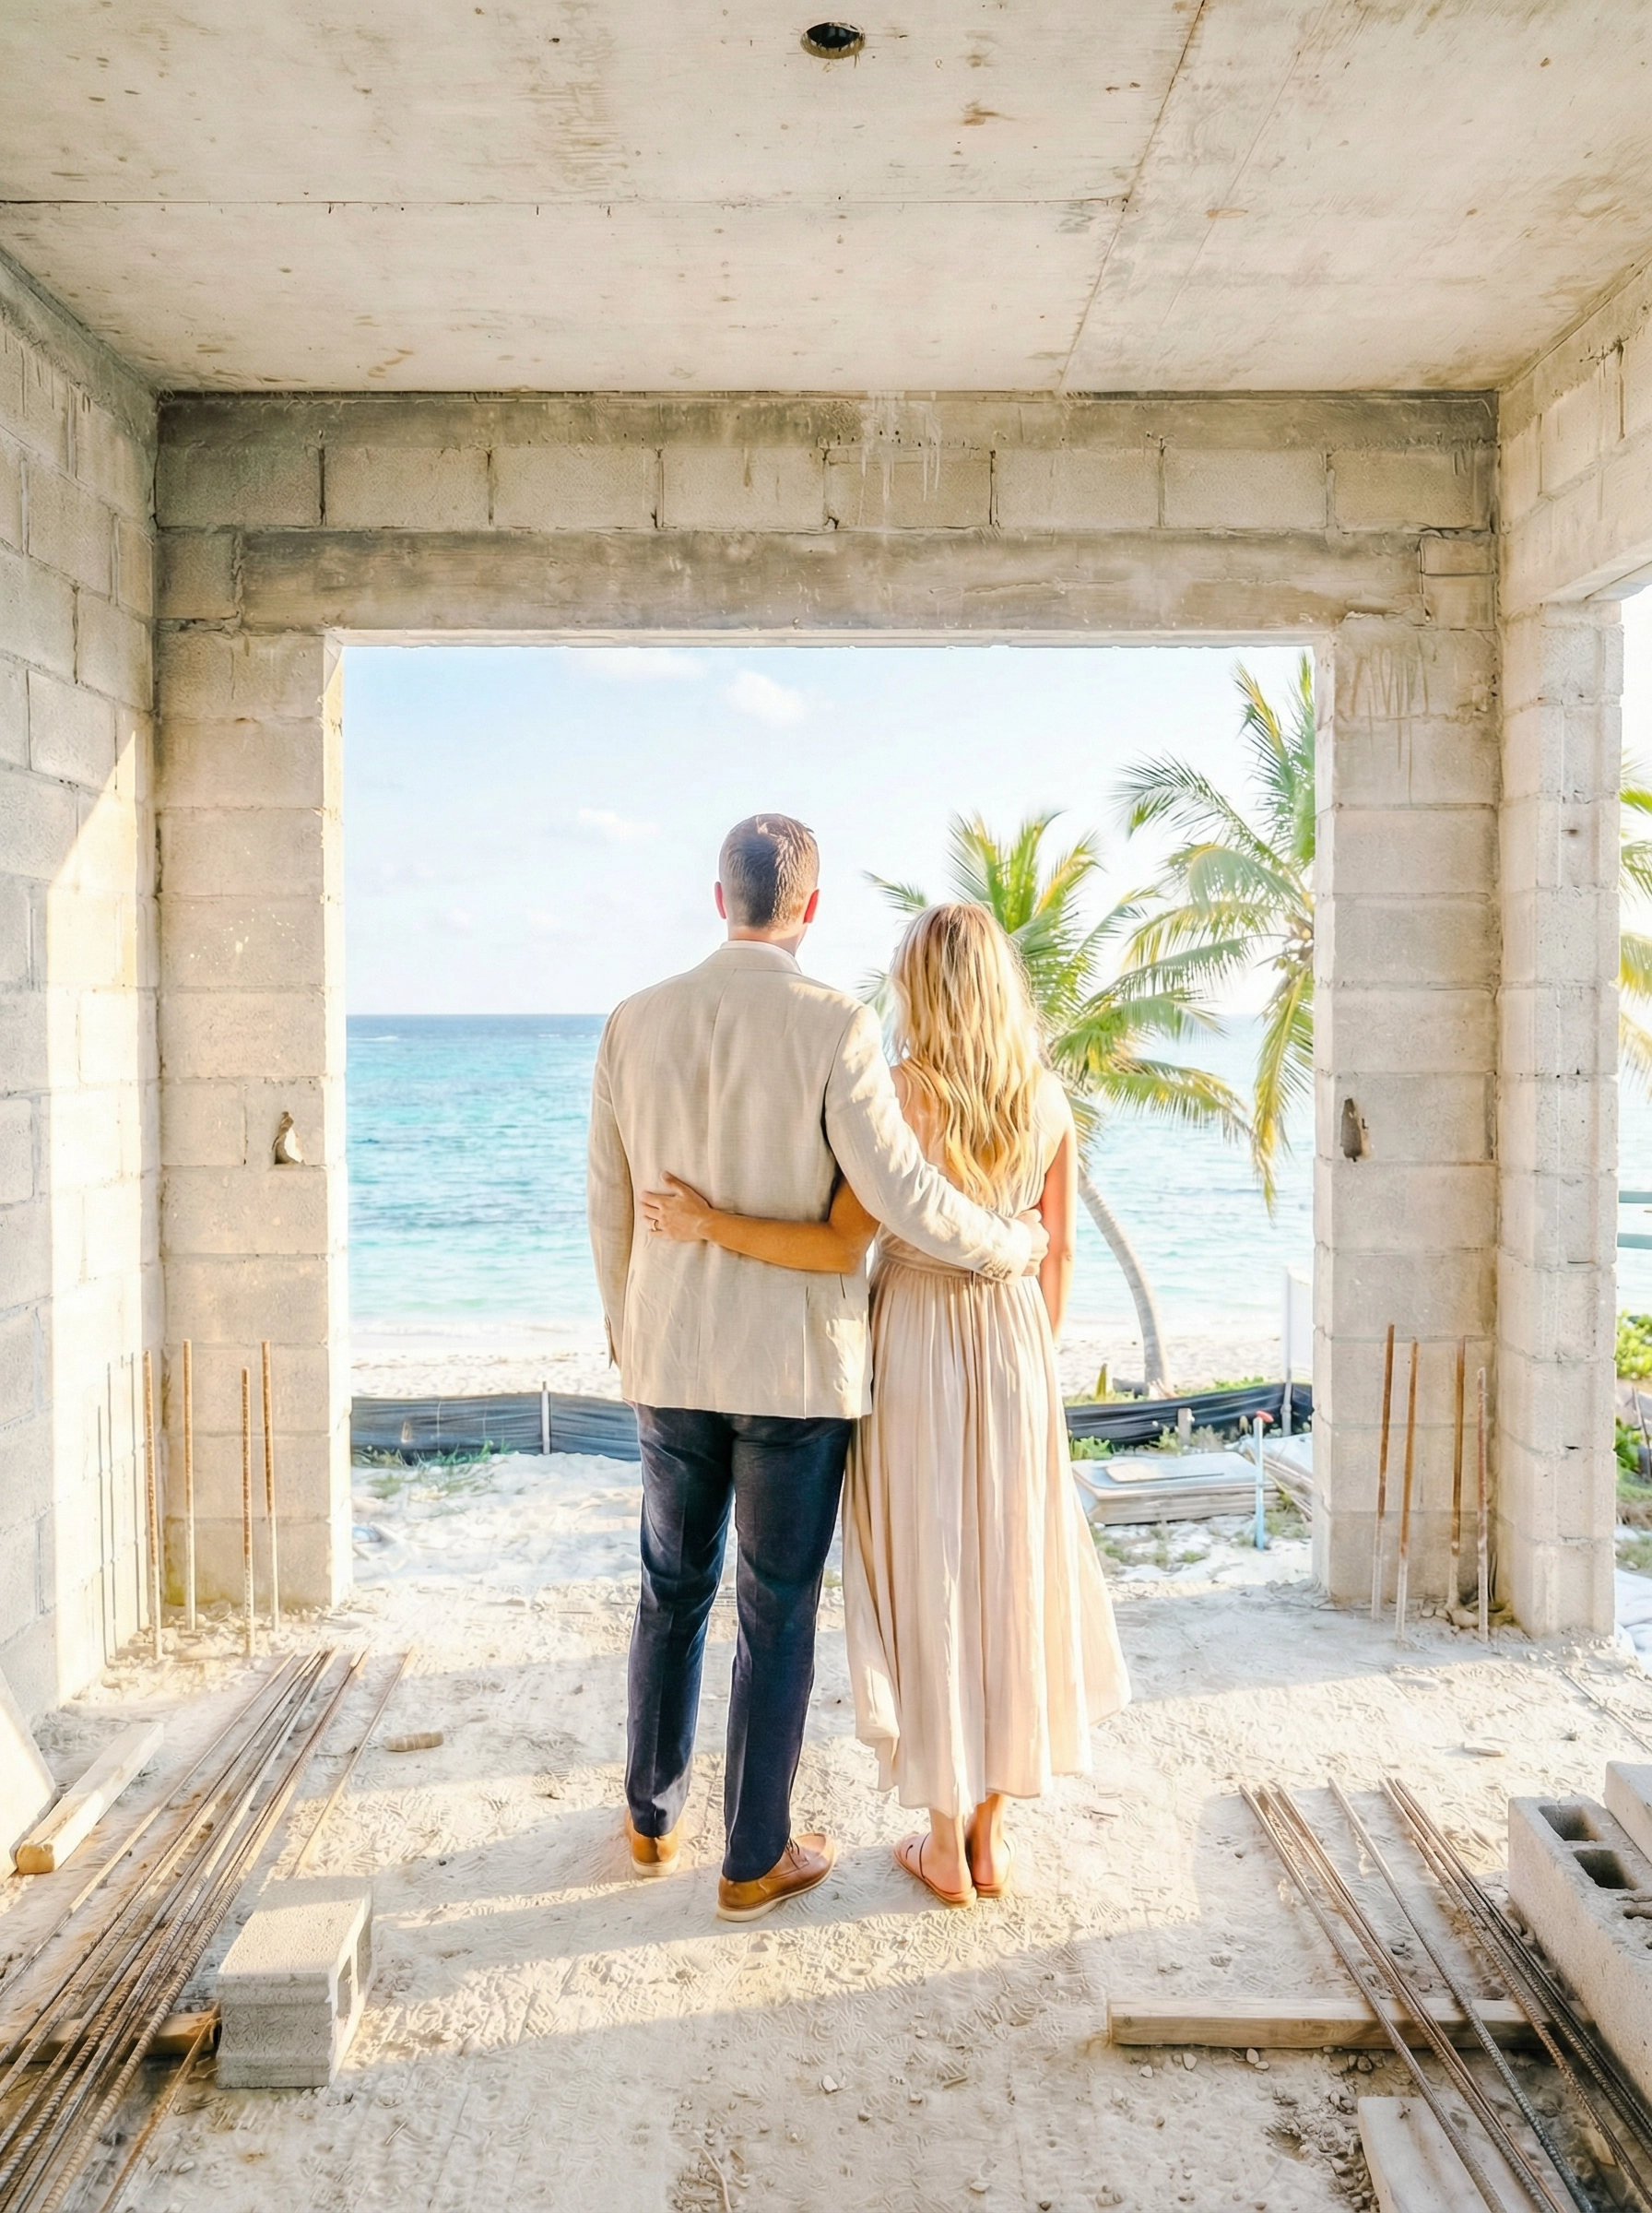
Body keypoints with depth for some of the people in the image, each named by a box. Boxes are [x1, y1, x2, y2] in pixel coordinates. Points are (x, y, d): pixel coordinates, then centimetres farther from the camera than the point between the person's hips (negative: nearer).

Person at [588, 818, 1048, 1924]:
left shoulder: (636, 1022, -1)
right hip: (796, 1366, -4)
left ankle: (654, 1819, 36)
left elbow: (611, 1204, 6)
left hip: (673, 1357, 4)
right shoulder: (834, 1025, -15)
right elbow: (905, 1198, -18)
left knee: (674, 1590, 21)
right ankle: (756, 1860, 23)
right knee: (778, 1613, 9)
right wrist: (1016, 1244, 1)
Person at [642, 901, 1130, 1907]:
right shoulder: (1047, 1099, -1)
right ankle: (991, 1834, 25)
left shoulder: (900, 1095, -15)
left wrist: (711, 1224, -18)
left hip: (915, 1350, -4)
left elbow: (841, 1246, -21)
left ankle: (946, 1845, 19)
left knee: (925, 1587, 7)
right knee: (1007, 1579, 14)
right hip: (1013, 1350, 4)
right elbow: (1056, 1254, 5)